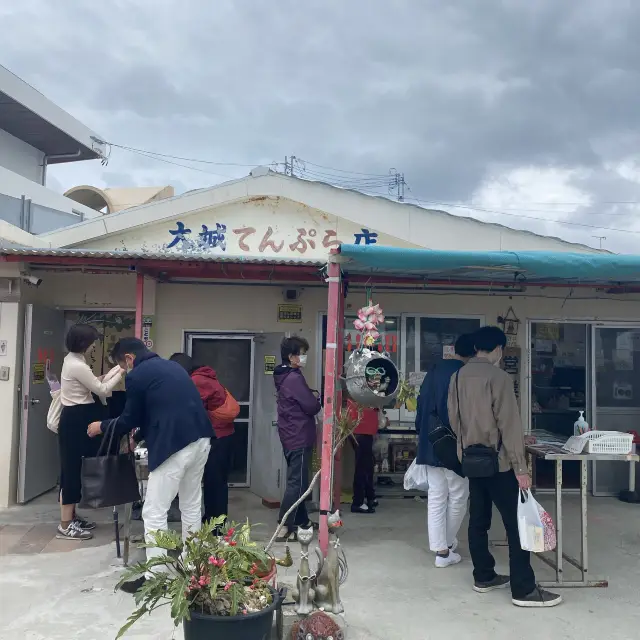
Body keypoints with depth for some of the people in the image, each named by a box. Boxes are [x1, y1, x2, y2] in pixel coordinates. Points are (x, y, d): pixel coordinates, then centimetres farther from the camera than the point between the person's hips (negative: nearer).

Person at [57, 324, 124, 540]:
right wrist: (121, 374, -4)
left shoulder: (72, 360, 11)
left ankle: (71, 517, 25)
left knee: (74, 468, 15)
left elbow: (96, 383, 16)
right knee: (72, 468, -5)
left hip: (76, 419, 11)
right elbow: (102, 390, -15)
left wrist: (117, 368, 13)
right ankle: (65, 525, 2)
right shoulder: (78, 366, -21)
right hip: (75, 421, -11)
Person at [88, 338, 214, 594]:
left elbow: (130, 419, 4)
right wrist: (139, 434, 35)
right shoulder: (173, 366, 21)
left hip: (174, 446, -8)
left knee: (154, 513, 3)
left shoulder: (137, 376, -2)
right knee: (192, 507, 19)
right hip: (200, 440, 8)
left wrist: (102, 427, 23)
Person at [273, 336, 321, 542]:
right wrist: (316, 398, 2)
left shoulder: (284, 377, 12)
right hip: (299, 438, -10)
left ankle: (301, 520, 25)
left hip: (291, 437, 10)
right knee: (297, 482, -8)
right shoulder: (295, 378, -19)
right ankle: (283, 528, -8)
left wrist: (311, 396, 4)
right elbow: (312, 407, -18)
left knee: (297, 481, 16)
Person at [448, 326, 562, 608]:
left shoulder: (458, 377, 6)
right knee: (517, 522, -1)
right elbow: (509, 424, -17)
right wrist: (520, 467, -15)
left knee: (478, 519, 14)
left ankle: (483, 577, 23)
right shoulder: (498, 376, -15)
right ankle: (524, 590, 3)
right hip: (496, 460, -7)